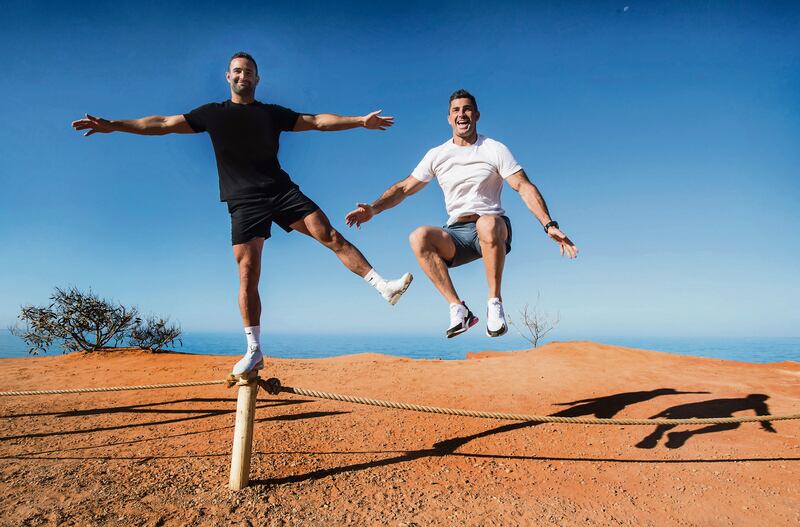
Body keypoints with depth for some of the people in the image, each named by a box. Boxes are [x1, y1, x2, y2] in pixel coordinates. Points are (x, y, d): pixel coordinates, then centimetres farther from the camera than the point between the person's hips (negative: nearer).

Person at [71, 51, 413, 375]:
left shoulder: (272, 113, 16)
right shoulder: (212, 113, 15)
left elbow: (316, 121, 10)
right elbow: (163, 124, 13)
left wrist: (360, 121, 3)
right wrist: (113, 125, 6)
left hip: (281, 190, 1)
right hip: (244, 202, -1)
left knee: (329, 234, -15)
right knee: (247, 274, -7)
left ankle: (384, 287, -13)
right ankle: (254, 351, 0)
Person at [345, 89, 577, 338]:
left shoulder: (495, 149, 2)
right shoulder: (436, 155, 10)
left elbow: (524, 187, -7)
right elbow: (404, 188, 11)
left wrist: (549, 224, -20)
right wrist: (373, 208, -6)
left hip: (494, 232, -2)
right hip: (456, 235, 3)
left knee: (487, 223, -39)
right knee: (419, 237, -28)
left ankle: (495, 302, -23)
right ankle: (458, 309, -26)